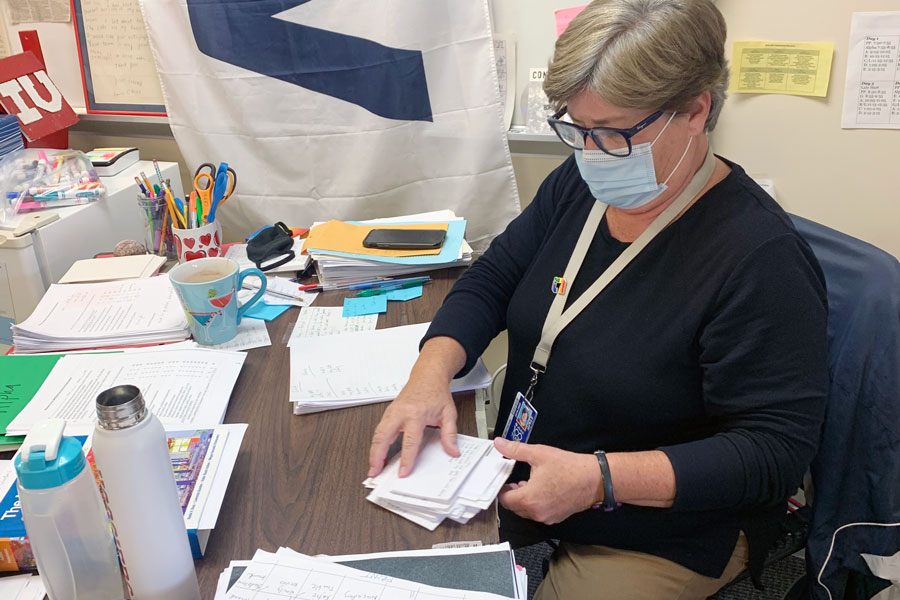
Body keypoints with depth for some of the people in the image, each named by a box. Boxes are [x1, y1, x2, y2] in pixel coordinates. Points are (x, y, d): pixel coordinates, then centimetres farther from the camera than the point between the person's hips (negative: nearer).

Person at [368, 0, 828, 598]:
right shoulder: (579, 183, -5)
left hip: (662, 540, -5)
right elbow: (490, 281, 1)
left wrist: (600, 478, -33)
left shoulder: (762, 257, -26)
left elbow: (776, 450, -24)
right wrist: (433, 372, -18)